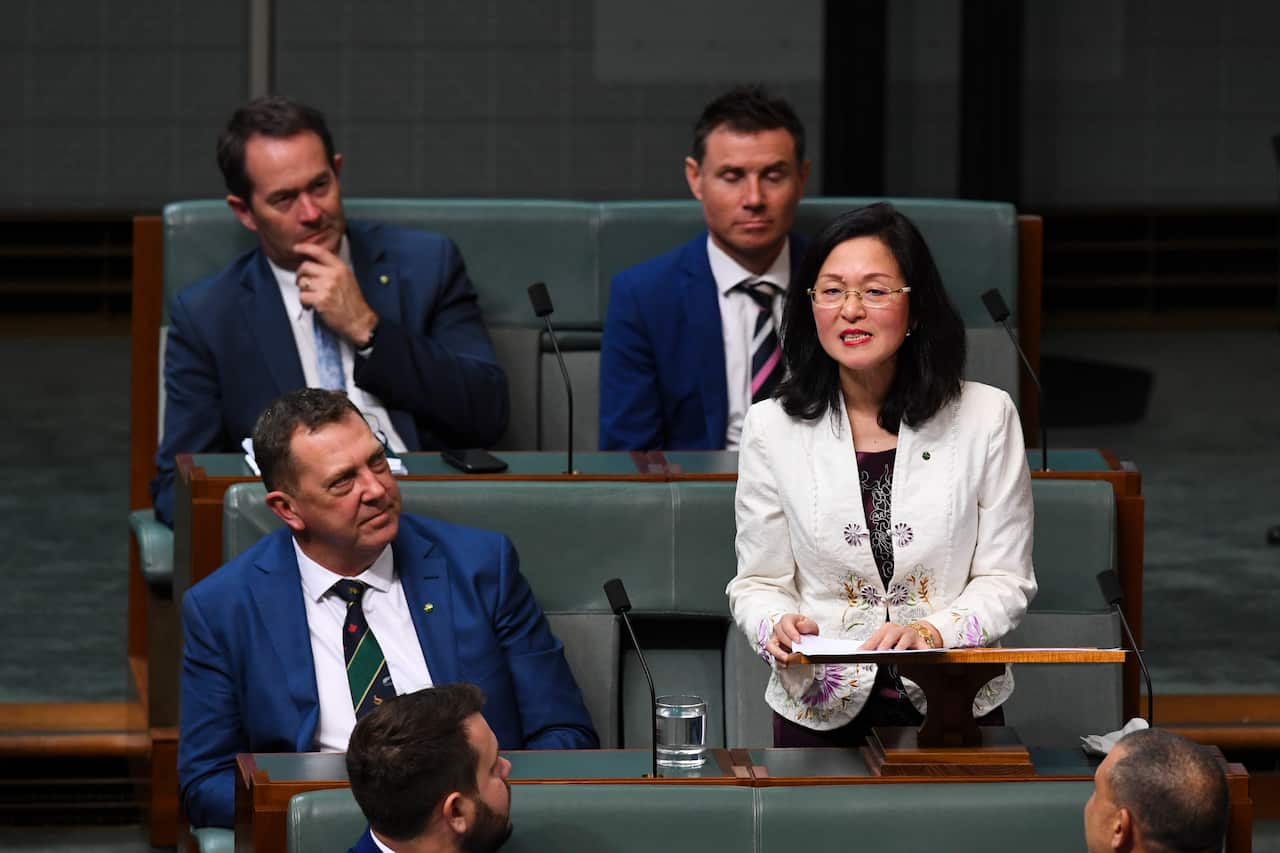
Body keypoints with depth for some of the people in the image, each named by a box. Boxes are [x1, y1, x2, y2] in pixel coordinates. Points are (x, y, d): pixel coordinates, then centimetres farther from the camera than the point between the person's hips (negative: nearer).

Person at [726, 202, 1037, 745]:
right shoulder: (772, 427, 3)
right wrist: (778, 628, -15)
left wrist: (931, 633, -17)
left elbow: (1006, 581, 1)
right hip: (819, 714, 1)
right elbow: (758, 582, 8)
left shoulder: (986, 416, 0)